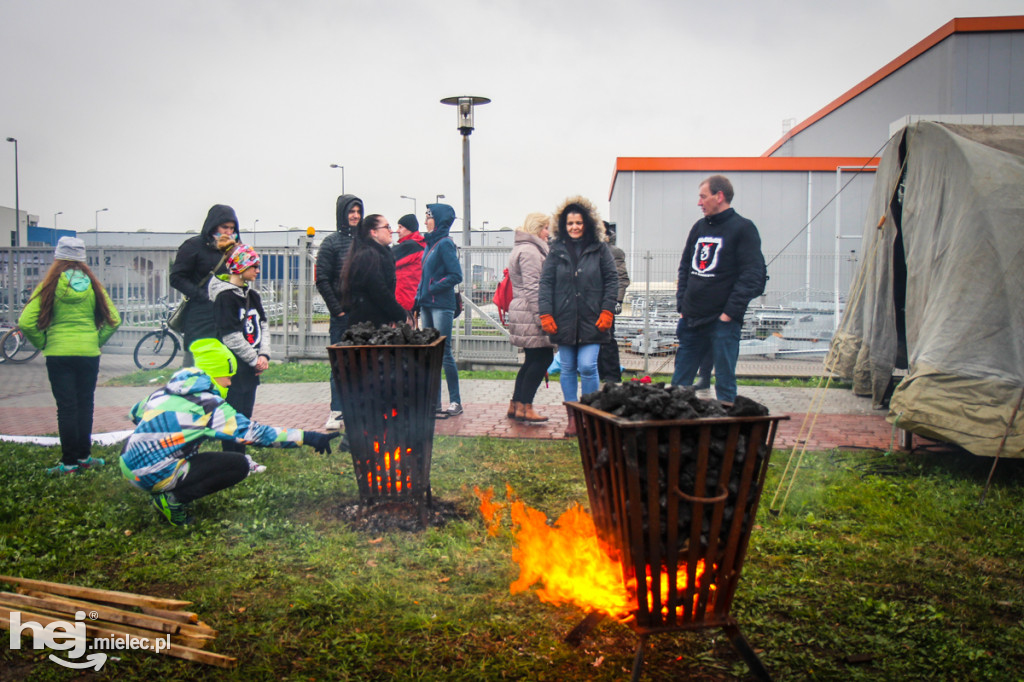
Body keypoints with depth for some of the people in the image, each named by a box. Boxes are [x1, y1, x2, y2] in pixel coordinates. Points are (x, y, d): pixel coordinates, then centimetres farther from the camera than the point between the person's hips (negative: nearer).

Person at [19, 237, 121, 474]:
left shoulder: (50, 285, -6)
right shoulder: (92, 285, 1)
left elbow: (26, 323, -11)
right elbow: (114, 320, -1)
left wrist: (43, 344, 2)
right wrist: (97, 341, 8)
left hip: (59, 354, -2)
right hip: (89, 354, 2)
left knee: (66, 408, 2)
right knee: (85, 405, 12)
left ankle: (69, 462, 7)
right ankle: (84, 457, 18)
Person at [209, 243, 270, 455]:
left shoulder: (252, 294, 13)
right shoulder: (225, 296, -12)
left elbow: (263, 326, 12)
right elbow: (230, 336, -17)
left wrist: (264, 355, -3)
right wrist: (255, 359, -12)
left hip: (252, 367, 8)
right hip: (234, 366, -8)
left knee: (246, 412, 13)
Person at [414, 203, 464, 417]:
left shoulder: (445, 244, -11)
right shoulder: (430, 244, 15)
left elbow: (456, 275, -17)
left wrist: (433, 289, -15)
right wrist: (418, 299, 13)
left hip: (442, 306, -9)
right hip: (428, 306, 9)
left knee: (444, 353, -6)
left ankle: (456, 402, 2)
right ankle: (434, 401, 16)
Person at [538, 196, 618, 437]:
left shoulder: (599, 249, 3)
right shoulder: (557, 251, 7)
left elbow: (612, 280, 4)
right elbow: (546, 283, 5)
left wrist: (607, 311, -5)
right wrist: (545, 314, -4)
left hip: (591, 321, -2)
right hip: (564, 321, 2)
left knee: (587, 367, -10)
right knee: (567, 369, 7)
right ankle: (573, 417, 18)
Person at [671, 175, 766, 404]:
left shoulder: (743, 228, -6)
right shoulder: (699, 227, 14)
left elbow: (754, 277, -11)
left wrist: (730, 312, -15)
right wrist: (681, 304, 10)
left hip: (723, 322, -6)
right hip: (691, 320, 6)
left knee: (725, 385, 2)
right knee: (679, 382, 10)